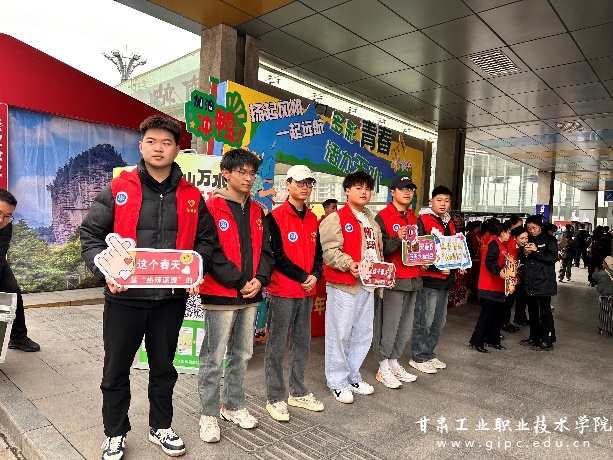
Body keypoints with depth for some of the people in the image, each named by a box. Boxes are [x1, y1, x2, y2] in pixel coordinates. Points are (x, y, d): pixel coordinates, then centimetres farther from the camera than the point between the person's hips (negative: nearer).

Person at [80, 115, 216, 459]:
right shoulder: (118, 190, -2)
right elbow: (91, 234, -1)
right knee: (117, 369, 13)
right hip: (125, 297, -1)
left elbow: (206, 239, 10)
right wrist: (106, 270, -15)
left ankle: (161, 427, 38)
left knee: (164, 367, 17)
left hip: (172, 298, 1)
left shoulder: (192, 196, 3)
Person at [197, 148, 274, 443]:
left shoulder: (257, 212, 12)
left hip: (251, 295, 6)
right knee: (213, 358, 4)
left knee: (241, 355, 16)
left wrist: (259, 280, -6)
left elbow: (265, 250, 10)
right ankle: (209, 415, 20)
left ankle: (233, 406, 33)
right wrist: (238, 282, -15)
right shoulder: (213, 208, -7)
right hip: (220, 295, -6)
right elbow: (211, 252, -14)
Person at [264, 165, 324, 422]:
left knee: (302, 344, 15)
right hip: (281, 292, -6)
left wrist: (315, 275, -6)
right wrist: (303, 277, -13)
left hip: (306, 292, 7)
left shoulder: (312, 219, 11)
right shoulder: (275, 217, -8)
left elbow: (317, 252, 12)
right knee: (276, 347, 3)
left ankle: (298, 393, 30)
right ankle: (275, 398, 16)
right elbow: (277, 255, -14)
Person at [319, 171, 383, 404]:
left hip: (367, 285, 8)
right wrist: (349, 264, -28)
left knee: (363, 334, 14)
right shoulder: (336, 218, -6)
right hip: (343, 286, -8)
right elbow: (329, 251, -15)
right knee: (339, 334, 0)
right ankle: (337, 381, 15)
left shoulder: (372, 221, 19)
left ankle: (353, 376, 30)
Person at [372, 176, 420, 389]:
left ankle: (394, 363, 27)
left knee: (405, 327, 12)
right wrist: (397, 239, -27)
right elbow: (380, 249, -13)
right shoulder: (382, 217, -6)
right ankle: (383, 369, 13)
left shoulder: (415, 218, 17)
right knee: (388, 325, -1)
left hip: (413, 279, 7)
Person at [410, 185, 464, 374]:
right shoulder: (423, 221, -9)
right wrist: (436, 267, -21)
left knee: (439, 320, 15)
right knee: (424, 320, -3)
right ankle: (419, 357, 10)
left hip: (446, 278, 9)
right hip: (429, 277, -8)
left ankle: (429, 353, 28)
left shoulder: (450, 224, 17)